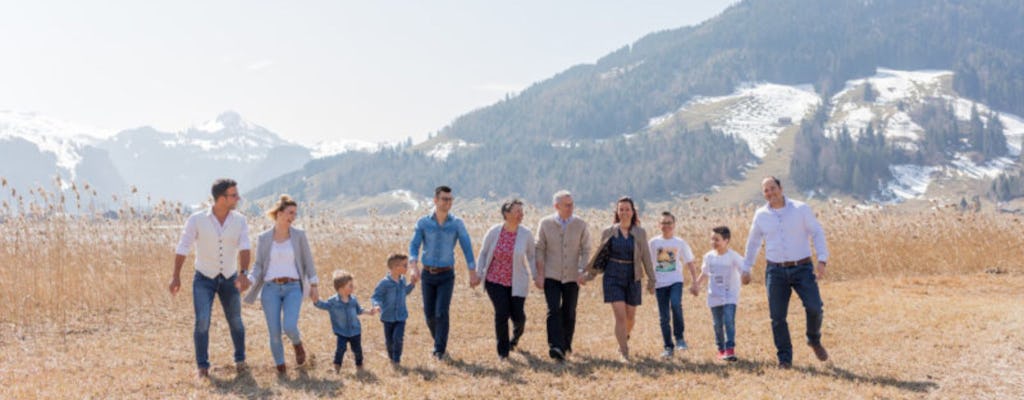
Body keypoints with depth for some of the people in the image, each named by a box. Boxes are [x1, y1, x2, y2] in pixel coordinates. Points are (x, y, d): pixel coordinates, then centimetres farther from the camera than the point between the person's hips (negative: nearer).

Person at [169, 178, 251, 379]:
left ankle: (240, 359, 33)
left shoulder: (240, 221, -9)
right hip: (204, 279, -2)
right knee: (202, 321, -15)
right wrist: (176, 277, -14)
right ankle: (202, 366, -3)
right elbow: (183, 248, -11)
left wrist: (243, 274, -36)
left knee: (235, 321, 11)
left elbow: (244, 248, -21)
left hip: (229, 279, 2)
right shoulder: (197, 220, -15)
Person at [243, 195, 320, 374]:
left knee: (290, 327, -20)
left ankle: (297, 345, 15)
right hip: (270, 289, 1)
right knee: (274, 333, -4)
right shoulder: (263, 238, 4)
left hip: (293, 288, -1)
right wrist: (248, 281, -13)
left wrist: (313, 286, 5)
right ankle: (280, 368, 15)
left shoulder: (299, 235, 4)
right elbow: (258, 265, 5)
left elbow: (308, 262, 8)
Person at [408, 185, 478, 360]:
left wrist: (472, 274, -8)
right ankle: (438, 341, 31)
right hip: (428, 274, 2)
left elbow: (467, 248, -4)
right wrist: (414, 268, -26)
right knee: (429, 313, 7)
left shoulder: (457, 223, -4)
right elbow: (414, 246, -9)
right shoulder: (423, 223, -4)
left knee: (442, 312, -13)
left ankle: (440, 350, -4)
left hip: (447, 275, -2)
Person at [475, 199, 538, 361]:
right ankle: (503, 351, 3)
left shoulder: (526, 234, -9)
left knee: (518, 315, -2)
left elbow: (531, 256, 5)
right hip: (495, 280, -1)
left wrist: (536, 276, 4)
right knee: (502, 313, -15)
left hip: (517, 282, 1)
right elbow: (483, 253, 3)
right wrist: (478, 274, 1)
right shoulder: (494, 232, -9)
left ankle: (517, 334, 37)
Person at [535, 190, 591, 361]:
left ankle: (566, 345, 22)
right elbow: (540, 250, 2)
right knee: (554, 311, -14)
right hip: (551, 276, -1)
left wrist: (582, 271, -10)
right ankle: (555, 347, -21)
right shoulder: (545, 223, 0)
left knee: (569, 313, 6)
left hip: (572, 276, 1)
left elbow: (586, 250, 3)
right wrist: (539, 274, -4)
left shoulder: (581, 225, 2)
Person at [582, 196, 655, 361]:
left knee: (630, 316, 11)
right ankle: (624, 353, -6)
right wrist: (588, 275, 6)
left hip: (632, 279, 1)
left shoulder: (640, 233, 0)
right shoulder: (608, 232, 0)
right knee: (620, 316, -11)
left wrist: (651, 280, 5)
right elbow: (600, 257, 8)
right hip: (613, 278, -1)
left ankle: (625, 338, 44)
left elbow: (646, 257, 4)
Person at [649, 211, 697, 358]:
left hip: (676, 281, -1)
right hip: (660, 283, 1)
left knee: (675, 304, -28)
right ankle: (668, 347, 12)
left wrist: (694, 282, 3)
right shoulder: (654, 243, 5)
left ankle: (679, 337, -11)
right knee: (663, 317, 1)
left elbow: (690, 264, 9)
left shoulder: (680, 243, 5)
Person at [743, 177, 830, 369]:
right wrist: (746, 268, 21)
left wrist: (822, 260, -12)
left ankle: (814, 340, 15)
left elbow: (817, 233, 0)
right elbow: (753, 242, 18)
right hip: (776, 271, 2)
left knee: (814, 308, -15)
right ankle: (785, 358, 10)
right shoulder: (761, 215, 5)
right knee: (778, 317, -2)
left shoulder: (801, 209, -2)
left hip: (802, 268, -2)